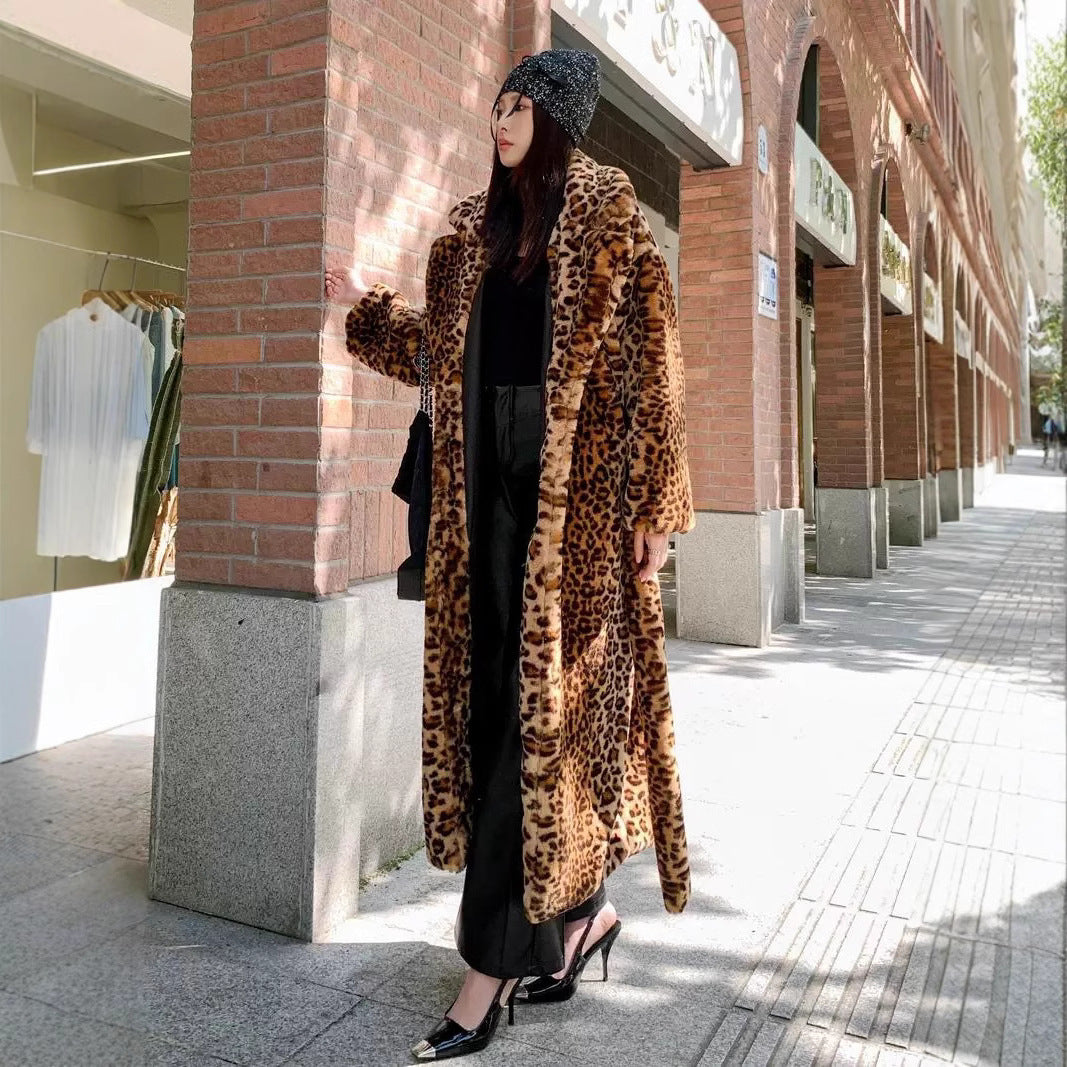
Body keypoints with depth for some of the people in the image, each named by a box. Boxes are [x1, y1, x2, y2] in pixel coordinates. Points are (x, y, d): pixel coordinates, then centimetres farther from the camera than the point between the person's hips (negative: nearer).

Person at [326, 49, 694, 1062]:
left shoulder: (608, 214, 1)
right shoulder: (475, 228, 18)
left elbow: (649, 362, -5)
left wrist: (653, 506, -11)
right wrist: (363, 305, 12)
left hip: (577, 492, -6)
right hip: (491, 485, 6)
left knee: (540, 708, -5)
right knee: (499, 701, 7)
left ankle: (492, 970, 5)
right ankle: (579, 909, 25)